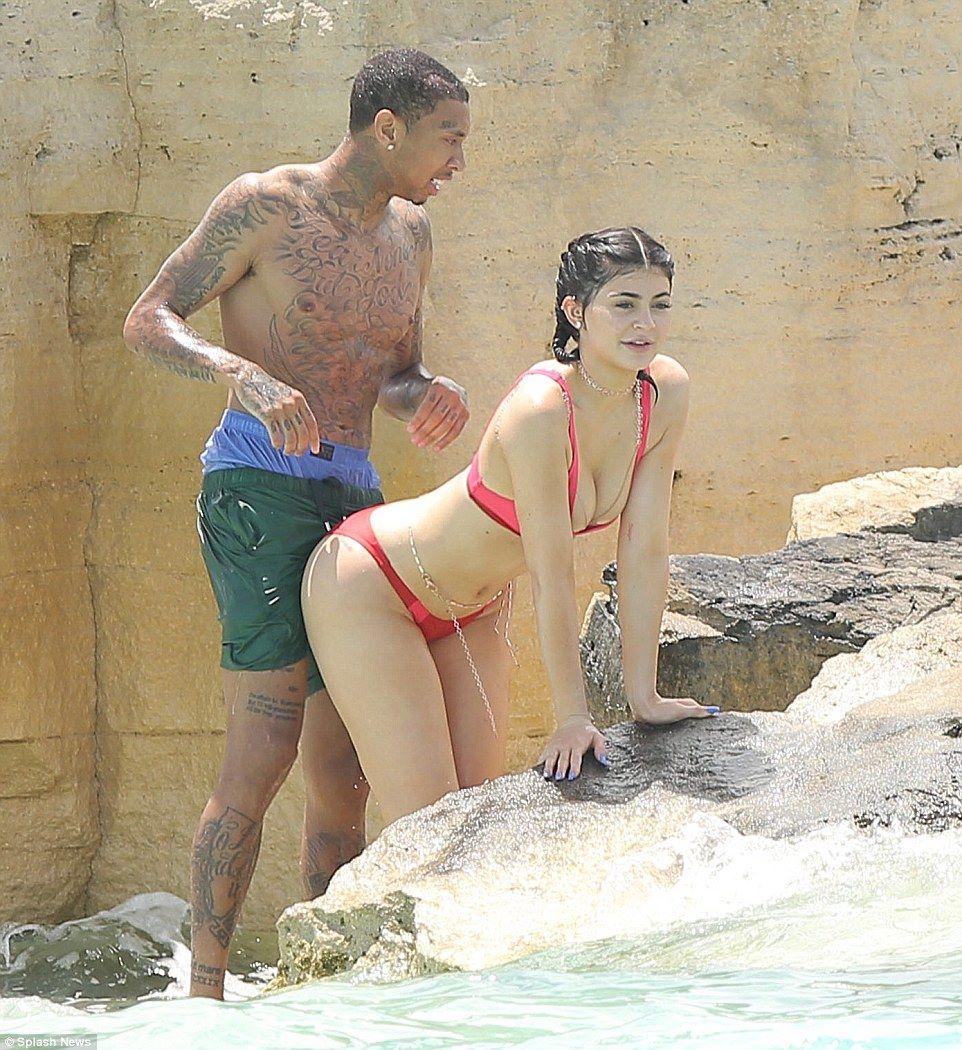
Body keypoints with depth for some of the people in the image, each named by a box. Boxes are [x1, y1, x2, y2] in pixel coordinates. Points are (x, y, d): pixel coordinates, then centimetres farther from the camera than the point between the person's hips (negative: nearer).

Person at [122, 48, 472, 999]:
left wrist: (435, 396, -1)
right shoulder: (264, 206, -5)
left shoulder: (409, 233, 16)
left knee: (344, 773, 7)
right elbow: (148, 321, -8)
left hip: (354, 500, 8)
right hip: (259, 488, -8)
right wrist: (243, 376, -26)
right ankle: (204, 992, -13)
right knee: (263, 753, -16)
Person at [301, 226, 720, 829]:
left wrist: (644, 695, -7)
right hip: (370, 588, -8)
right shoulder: (541, 408, -33)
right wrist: (573, 719, -26)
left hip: (474, 609, 8)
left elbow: (644, 551, -8)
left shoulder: (666, 393, -13)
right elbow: (552, 575, -30)